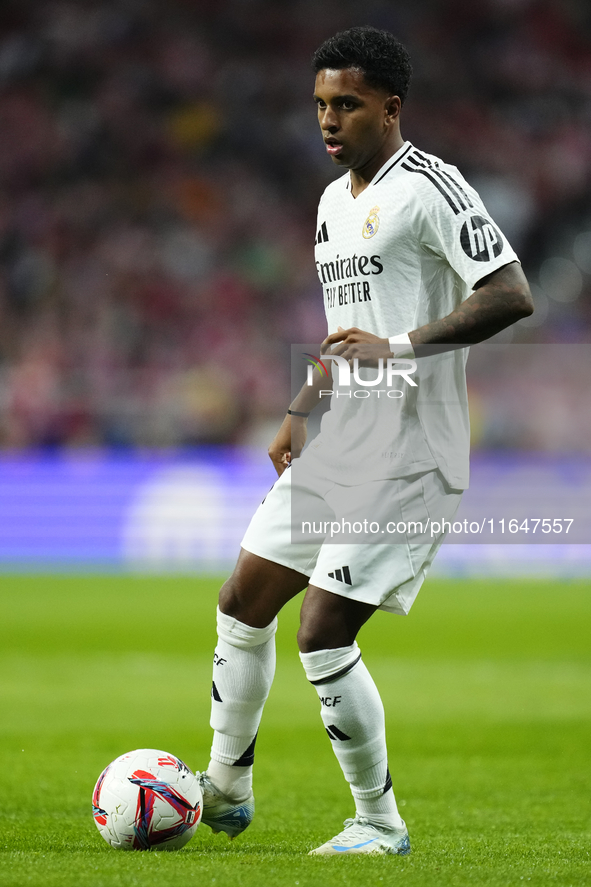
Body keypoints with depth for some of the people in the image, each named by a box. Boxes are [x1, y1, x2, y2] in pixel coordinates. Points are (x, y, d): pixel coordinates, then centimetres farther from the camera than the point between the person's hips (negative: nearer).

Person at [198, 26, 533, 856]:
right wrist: (301, 409, 19)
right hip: (335, 448, 9)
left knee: (323, 638, -11)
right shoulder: (333, 201, 16)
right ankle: (225, 790, 28)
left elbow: (512, 296, -22)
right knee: (243, 608, 12)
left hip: (404, 460, -9)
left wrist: (399, 345, -26)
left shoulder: (429, 187, -13)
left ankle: (380, 824, 4)